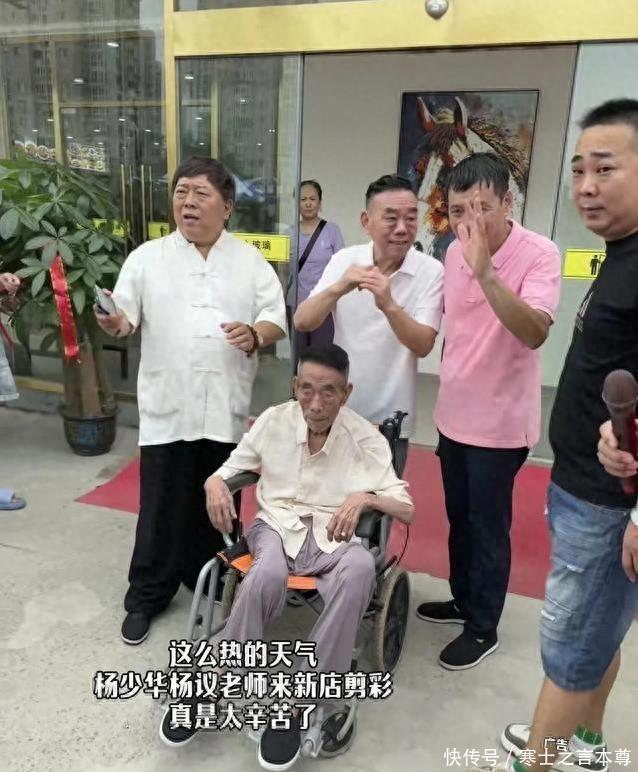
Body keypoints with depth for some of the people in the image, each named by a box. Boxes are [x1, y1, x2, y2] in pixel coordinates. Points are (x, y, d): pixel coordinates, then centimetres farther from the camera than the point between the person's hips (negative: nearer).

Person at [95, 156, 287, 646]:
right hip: (167, 408, 0)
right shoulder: (147, 258, 4)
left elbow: (277, 321, 2)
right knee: (161, 507, 8)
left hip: (226, 409, 1)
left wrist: (255, 335, -19)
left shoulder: (251, 261, 5)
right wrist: (115, 323, -21)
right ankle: (147, 595, 27)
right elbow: (128, 316, 1)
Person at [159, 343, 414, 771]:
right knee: (268, 575, -36)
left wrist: (366, 497, -27)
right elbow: (228, 470, 11)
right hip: (277, 524, 1)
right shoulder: (273, 420, 0)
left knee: (360, 569, -37)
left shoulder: (366, 439, -6)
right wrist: (214, 482, -14)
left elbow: (407, 509, -6)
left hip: (334, 534, 0)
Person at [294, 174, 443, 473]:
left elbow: (423, 346, -18)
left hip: (389, 419, -2)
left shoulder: (431, 271, -12)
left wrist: (389, 305, -36)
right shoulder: (344, 260, -5)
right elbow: (301, 323, -12)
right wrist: (338, 289, -30)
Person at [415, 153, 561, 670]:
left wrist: (485, 273, -43)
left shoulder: (539, 255, -18)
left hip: (499, 423, -6)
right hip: (454, 415, 7)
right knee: (459, 519, 21)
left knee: (488, 528, 8)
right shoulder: (455, 252, 1)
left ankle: (483, 629, 28)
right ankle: (463, 599, 43)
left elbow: (534, 333, -34)